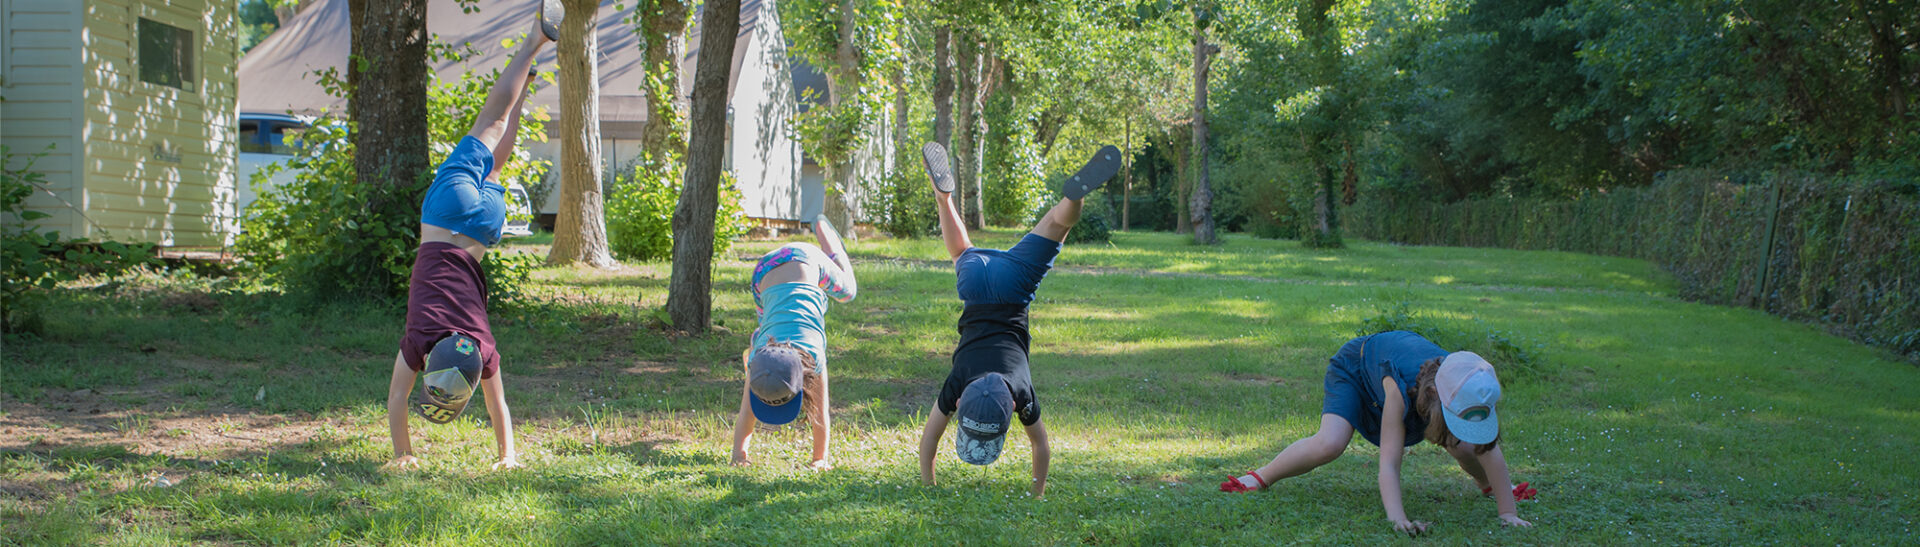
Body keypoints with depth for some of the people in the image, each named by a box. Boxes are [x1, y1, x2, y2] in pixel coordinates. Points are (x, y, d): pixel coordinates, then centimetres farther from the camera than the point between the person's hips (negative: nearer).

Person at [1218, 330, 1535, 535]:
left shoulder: (1468, 392, -35)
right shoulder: (1401, 386, -47)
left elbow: (1490, 450, -26)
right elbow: (1388, 462, -49)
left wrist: (1508, 512, -28)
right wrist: (1397, 517, -61)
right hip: (1354, 368, -5)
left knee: (1465, 449, -1)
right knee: (1329, 445, -30)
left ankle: (1487, 483, 34)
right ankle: (1262, 477, -8)